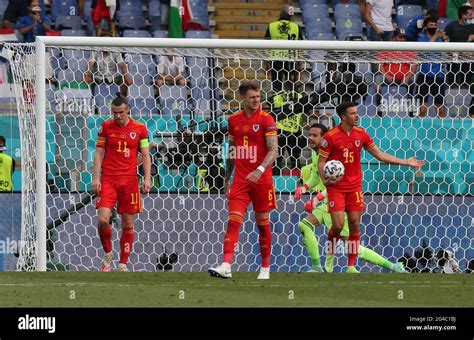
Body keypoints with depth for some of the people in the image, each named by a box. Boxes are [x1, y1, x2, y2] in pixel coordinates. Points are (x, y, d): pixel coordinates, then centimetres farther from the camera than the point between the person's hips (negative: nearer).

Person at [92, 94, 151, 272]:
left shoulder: (139, 129, 4)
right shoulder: (106, 127, 4)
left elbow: (145, 155, 8)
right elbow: (99, 153, 6)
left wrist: (147, 178, -2)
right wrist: (96, 177, -2)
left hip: (129, 181, 0)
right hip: (108, 180, 0)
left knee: (128, 225, 2)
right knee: (102, 220, -14)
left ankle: (123, 264, 12)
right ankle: (108, 254, 10)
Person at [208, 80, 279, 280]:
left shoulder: (265, 119, -5)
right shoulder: (234, 120, 8)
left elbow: (274, 150, -12)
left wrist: (260, 169, -27)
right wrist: (226, 179, 19)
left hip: (261, 180, -3)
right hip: (240, 181, 3)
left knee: (263, 223, 6)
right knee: (234, 220, -10)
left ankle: (265, 268, 18)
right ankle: (226, 266, -19)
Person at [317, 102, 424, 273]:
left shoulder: (361, 134, 3)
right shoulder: (330, 136, -10)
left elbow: (379, 154, 11)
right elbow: (321, 161, -4)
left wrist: (406, 162, 8)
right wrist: (324, 180, -23)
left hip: (354, 186, 4)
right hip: (336, 187, -4)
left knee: (355, 225, 1)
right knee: (338, 225, -11)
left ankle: (351, 266, 6)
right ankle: (329, 257, 16)